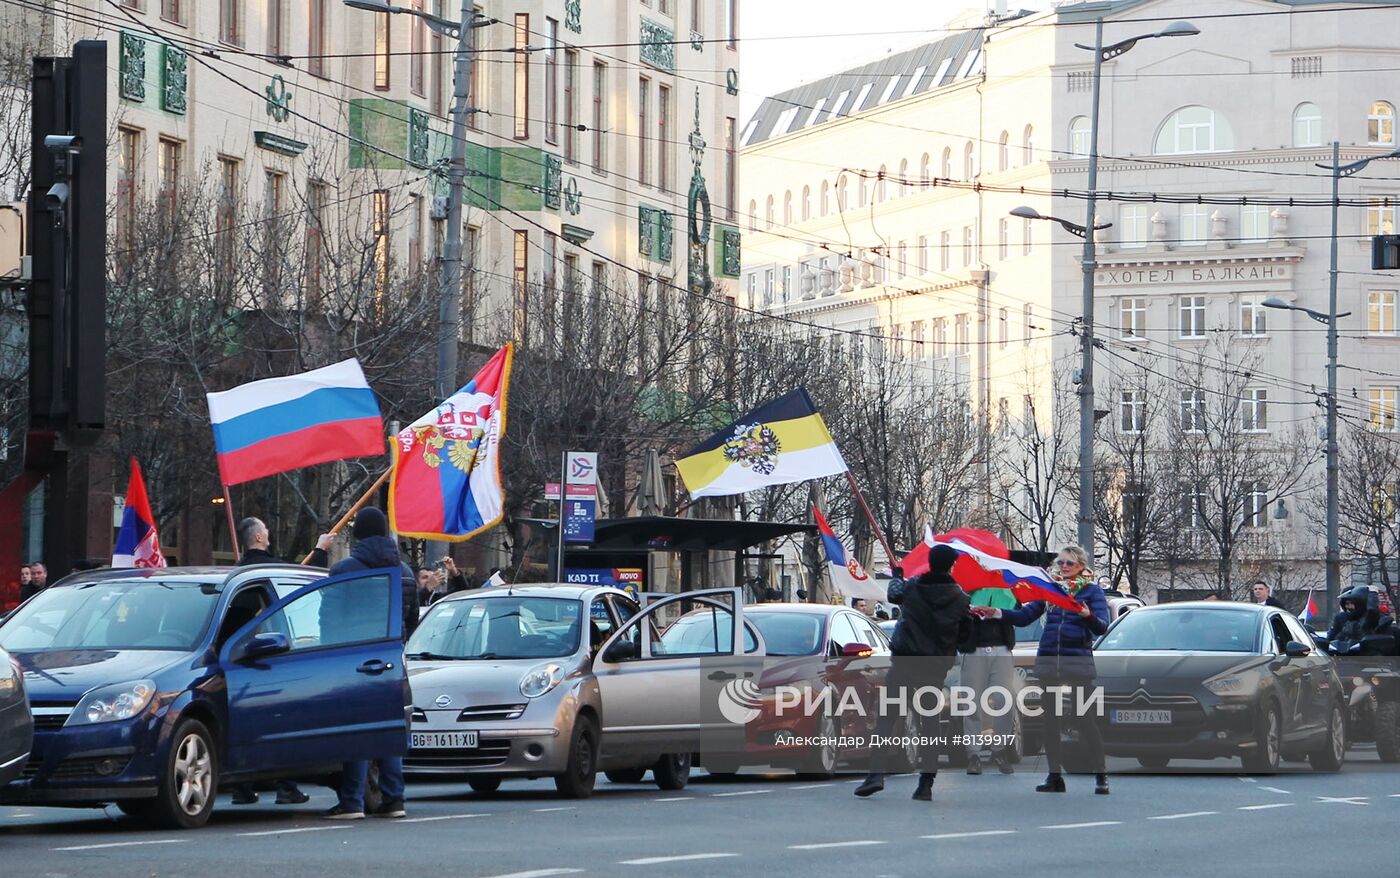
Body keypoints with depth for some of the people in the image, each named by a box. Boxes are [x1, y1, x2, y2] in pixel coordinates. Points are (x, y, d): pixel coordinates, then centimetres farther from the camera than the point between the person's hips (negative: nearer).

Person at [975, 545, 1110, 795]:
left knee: (1084, 718, -8)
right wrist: (997, 613, -3)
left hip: (1078, 661, -5)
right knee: (1050, 718, 5)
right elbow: (1025, 616, 11)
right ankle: (1055, 776, 10)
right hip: (1048, 660, 5)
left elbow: (1102, 627, -8)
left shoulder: (1092, 591, 2)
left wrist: (1088, 616, -30)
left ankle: (1101, 776, -4)